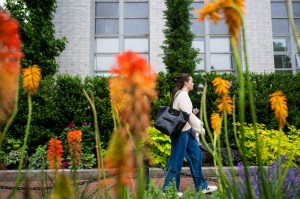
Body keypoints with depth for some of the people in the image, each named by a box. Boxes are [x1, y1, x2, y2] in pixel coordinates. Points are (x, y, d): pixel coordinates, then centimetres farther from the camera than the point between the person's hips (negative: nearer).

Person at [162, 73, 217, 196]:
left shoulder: (181, 94, 14)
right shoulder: (182, 95, -16)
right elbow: (188, 115, -19)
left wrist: (193, 112, 3)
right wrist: (201, 129, -10)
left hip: (185, 131, 10)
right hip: (181, 132, -10)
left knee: (196, 156, 14)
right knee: (176, 161, 0)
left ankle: (201, 186, 24)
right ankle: (168, 190, 13)